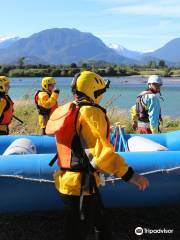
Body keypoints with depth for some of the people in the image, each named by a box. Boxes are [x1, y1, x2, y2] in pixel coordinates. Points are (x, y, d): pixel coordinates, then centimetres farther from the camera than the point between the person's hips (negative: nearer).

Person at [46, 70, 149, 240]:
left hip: (67, 181, 9)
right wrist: (129, 174, -29)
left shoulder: (68, 111, 10)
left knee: (101, 224, 25)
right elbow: (101, 151, -29)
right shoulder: (91, 112, -18)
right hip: (81, 186, -9)